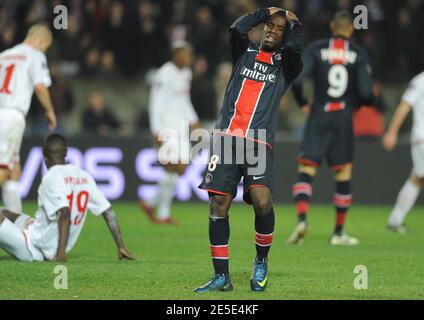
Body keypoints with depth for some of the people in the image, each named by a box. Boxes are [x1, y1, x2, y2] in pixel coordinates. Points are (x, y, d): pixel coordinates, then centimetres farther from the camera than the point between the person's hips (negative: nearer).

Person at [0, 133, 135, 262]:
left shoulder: (51, 178, -18)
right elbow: (108, 212, 2)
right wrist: (121, 247, 4)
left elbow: (64, 213, -31)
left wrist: (61, 251, -34)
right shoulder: (85, 177, 4)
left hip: (35, 247, -8)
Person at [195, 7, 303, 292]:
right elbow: (237, 29, -3)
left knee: (262, 201, -21)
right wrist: (266, 12, 9)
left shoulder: (285, 63, 13)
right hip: (226, 137, 2)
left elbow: (293, 48, -10)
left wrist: (293, 23, 8)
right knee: (218, 205, -5)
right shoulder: (245, 52, 18)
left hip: (258, 142, -2)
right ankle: (222, 277, 4)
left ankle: (261, 262, 4)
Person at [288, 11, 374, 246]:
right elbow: (365, 92, -6)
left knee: (306, 171, 0)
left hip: (318, 115, 0)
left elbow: (297, 79, -10)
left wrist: (302, 103, 7)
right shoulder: (358, 54, 0)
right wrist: (363, 102, 17)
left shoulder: (316, 49, 0)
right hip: (344, 118, 0)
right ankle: (338, 232, 16)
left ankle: (301, 218, -24)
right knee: (343, 174, 11)